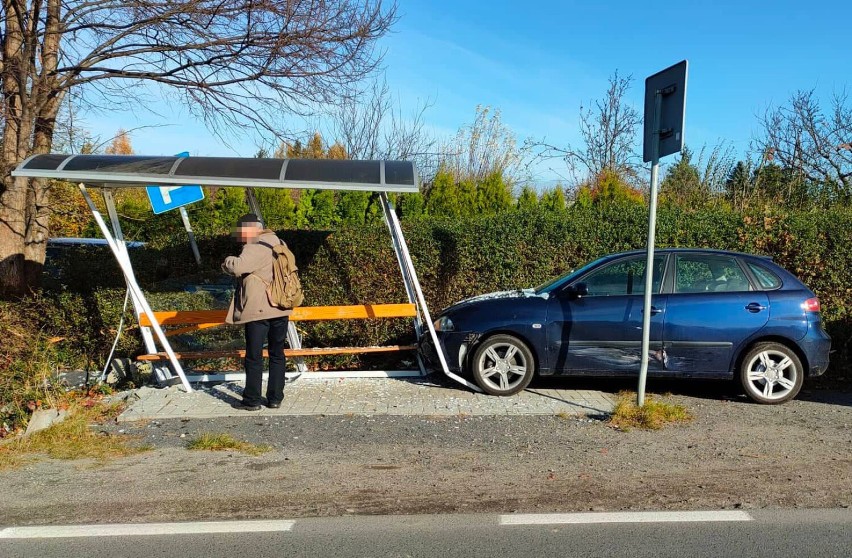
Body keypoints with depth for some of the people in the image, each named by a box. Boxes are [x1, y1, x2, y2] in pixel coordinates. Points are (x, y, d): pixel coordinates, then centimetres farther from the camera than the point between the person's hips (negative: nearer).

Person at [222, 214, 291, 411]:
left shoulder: (255, 248, -14)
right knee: (277, 355, 13)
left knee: (254, 356, 2)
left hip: (258, 311, -8)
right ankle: (275, 398, 16)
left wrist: (228, 261, -7)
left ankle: (252, 400, 7)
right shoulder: (278, 245, 13)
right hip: (281, 309, 8)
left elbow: (237, 267, -29)